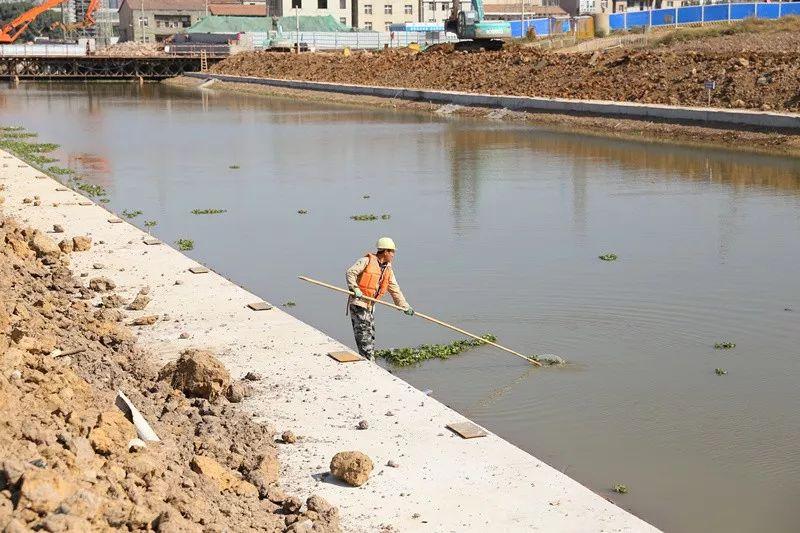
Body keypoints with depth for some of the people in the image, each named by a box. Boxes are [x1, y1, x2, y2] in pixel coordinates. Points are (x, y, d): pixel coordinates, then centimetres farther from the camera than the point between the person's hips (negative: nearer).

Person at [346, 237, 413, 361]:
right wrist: (355, 288, -25)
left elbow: (395, 290, 15)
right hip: (358, 303, -8)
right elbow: (350, 272, -11)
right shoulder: (367, 261, -6)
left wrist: (405, 306, 7)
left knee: (370, 336, 10)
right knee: (364, 333, -12)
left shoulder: (388, 270, 15)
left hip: (370, 306, 8)